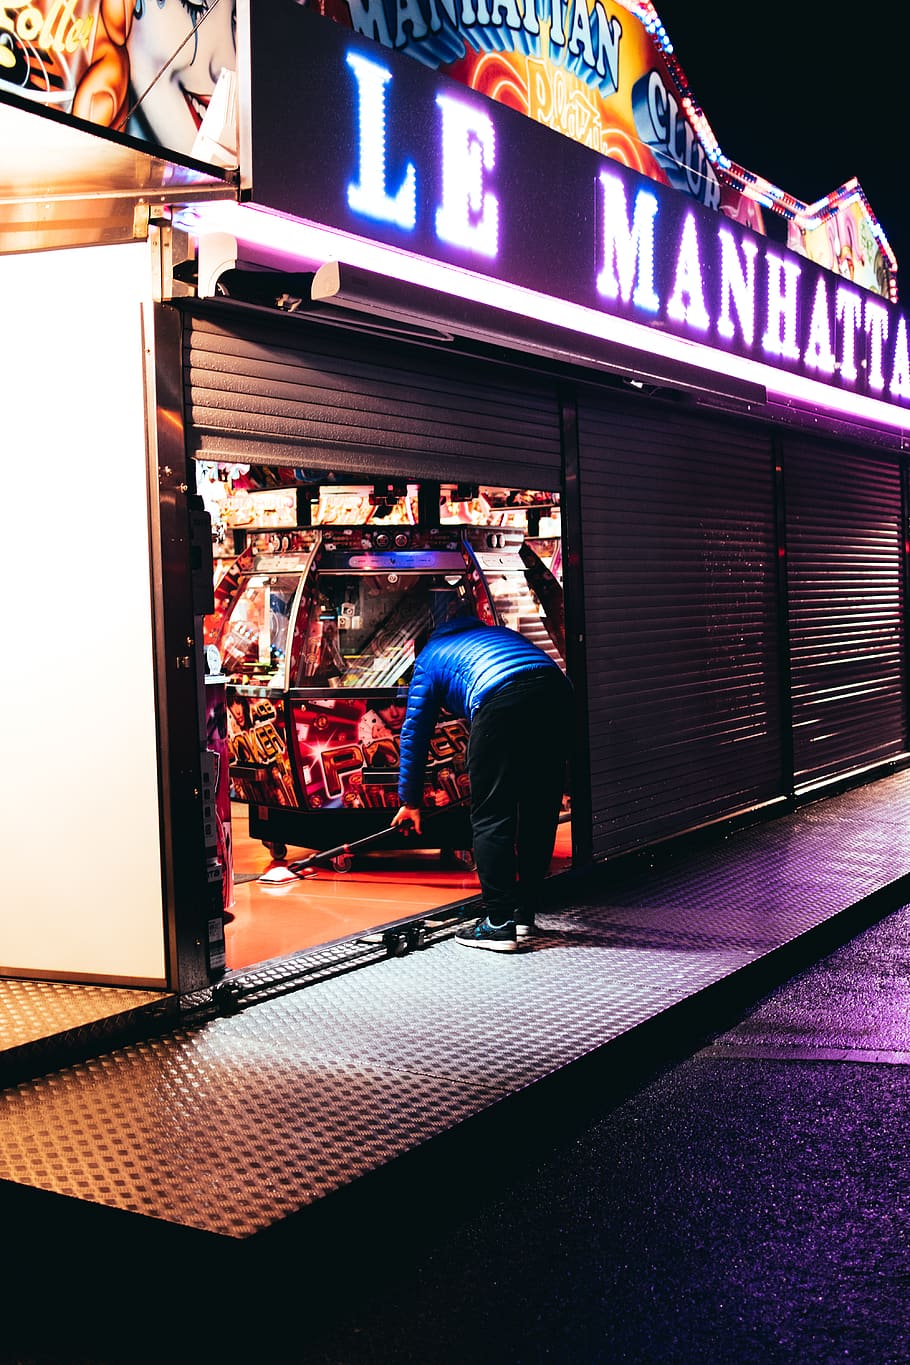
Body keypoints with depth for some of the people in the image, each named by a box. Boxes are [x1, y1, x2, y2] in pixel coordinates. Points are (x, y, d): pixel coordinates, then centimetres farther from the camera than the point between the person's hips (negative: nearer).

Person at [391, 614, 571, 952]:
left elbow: (414, 732, 30)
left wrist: (409, 801, 38)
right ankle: (525, 914, 23)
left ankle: (498, 923, 1)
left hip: (501, 701, -5)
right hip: (556, 692, 5)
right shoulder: (500, 632, 41)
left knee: (491, 817, 3)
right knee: (540, 812, 14)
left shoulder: (430, 657, 30)